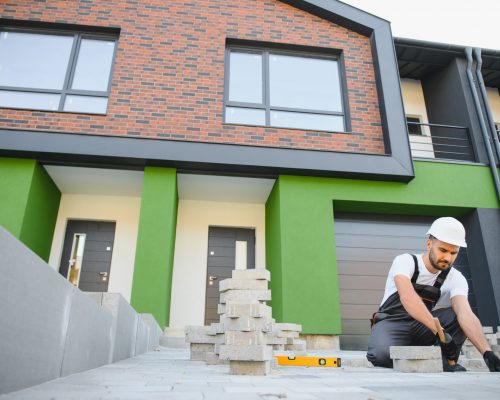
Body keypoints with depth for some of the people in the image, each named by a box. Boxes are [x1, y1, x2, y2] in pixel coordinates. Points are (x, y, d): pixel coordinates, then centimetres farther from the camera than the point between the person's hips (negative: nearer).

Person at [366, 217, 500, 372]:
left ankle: (445, 362, -10)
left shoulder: (455, 278, -5)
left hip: (421, 327, 4)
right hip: (391, 323, -3)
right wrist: (440, 332, -47)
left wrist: (487, 352, -40)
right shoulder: (405, 261, -17)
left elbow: (466, 314, -22)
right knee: (381, 354, -36)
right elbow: (407, 297, -37)